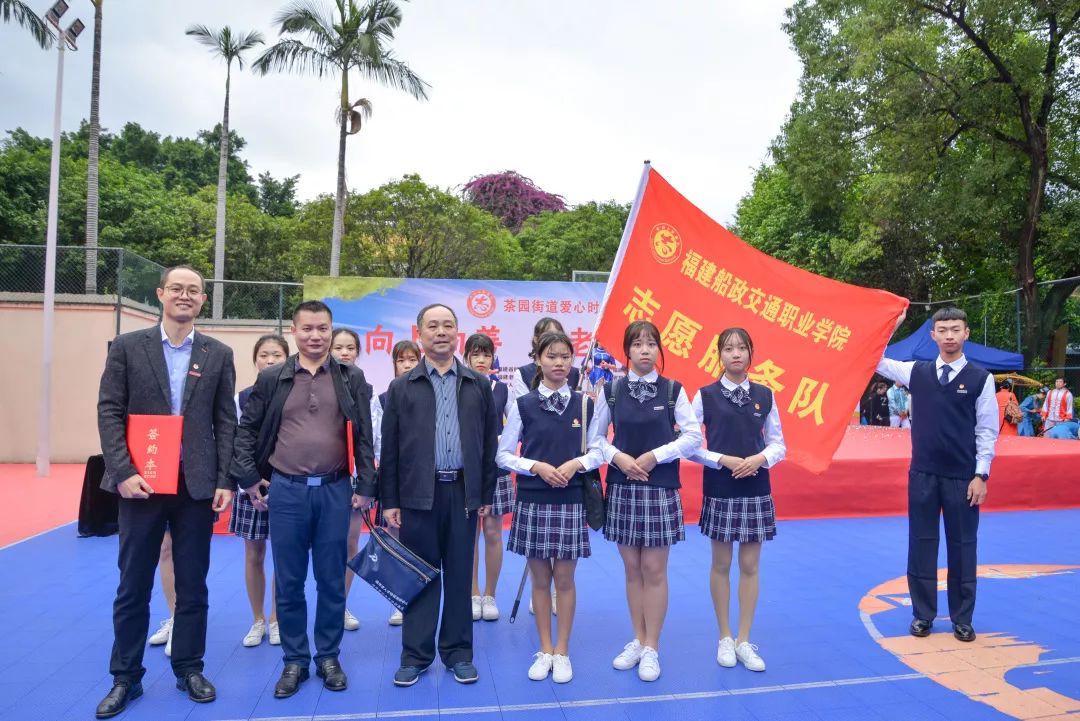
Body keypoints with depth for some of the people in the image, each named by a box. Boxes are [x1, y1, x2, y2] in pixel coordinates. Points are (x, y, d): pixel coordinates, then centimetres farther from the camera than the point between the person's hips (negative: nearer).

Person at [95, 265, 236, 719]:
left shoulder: (218, 355, 5)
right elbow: (109, 412, -1)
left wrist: (225, 481, -3)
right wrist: (123, 472, -12)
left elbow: (226, 422, 3)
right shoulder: (127, 347, 3)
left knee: (193, 586, 10)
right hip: (141, 482, 0)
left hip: (197, 485, 1)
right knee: (133, 587, 9)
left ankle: (189, 669, 25)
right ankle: (126, 677, 25)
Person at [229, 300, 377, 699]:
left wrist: (365, 485, -2)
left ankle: (328, 656, 24)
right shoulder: (271, 378, 3)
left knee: (331, 579, 9)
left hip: (335, 490, 0)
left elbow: (364, 436, 2)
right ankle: (294, 660, 24)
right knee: (288, 582, 9)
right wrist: (248, 478, 4)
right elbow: (246, 429, 9)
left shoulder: (352, 379, 2)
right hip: (285, 490, 1)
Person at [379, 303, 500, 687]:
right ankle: (416, 654, 20)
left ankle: (458, 652, 22)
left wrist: (487, 494, 3)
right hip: (418, 494, -1)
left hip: (463, 492, 1)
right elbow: (389, 447, 3)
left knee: (460, 574, 9)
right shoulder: (402, 387, 4)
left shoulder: (478, 385, 7)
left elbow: (489, 443, 7)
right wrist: (389, 501, -1)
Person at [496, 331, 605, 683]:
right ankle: (545, 651, 26)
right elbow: (503, 455, -1)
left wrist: (577, 463, -15)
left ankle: (562, 653, 23)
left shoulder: (585, 404, 1)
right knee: (540, 579, 10)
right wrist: (537, 466, -15)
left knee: (565, 579, 8)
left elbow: (597, 451, 4)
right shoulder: (522, 404, -3)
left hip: (571, 501, 0)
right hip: (532, 501, 0)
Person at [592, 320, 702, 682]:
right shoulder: (610, 390, 1)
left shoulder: (673, 390, -2)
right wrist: (617, 456, -12)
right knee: (632, 570, 10)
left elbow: (693, 436, -4)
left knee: (654, 570, 2)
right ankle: (638, 641, 26)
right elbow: (595, 436, 5)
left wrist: (656, 455, -14)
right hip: (621, 488, 2)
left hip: (660, 489, -1)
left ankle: (652, 648, 16)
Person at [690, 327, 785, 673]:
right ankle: (725, 638, 23)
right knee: (721, 565, 8)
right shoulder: (705, 395, -4)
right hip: (719, 489, -2)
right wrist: (723, 460, -17)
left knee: (750, 566, 7)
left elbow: (778, 444, 5)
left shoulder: (765, 395, 3)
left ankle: (743, 641, 19)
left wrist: (759, 458, -14)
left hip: (756, 489, 2)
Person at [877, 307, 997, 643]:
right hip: (922, 474, 1)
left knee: (962, 547, 8)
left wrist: (981, 475, -7)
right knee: (921, 544, 7)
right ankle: (923, 614, 21)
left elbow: (988, 430, -2)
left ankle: (962, 619, 23)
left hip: (963, 477, -1)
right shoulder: (917, 371, 2)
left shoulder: (981, 378, -2)